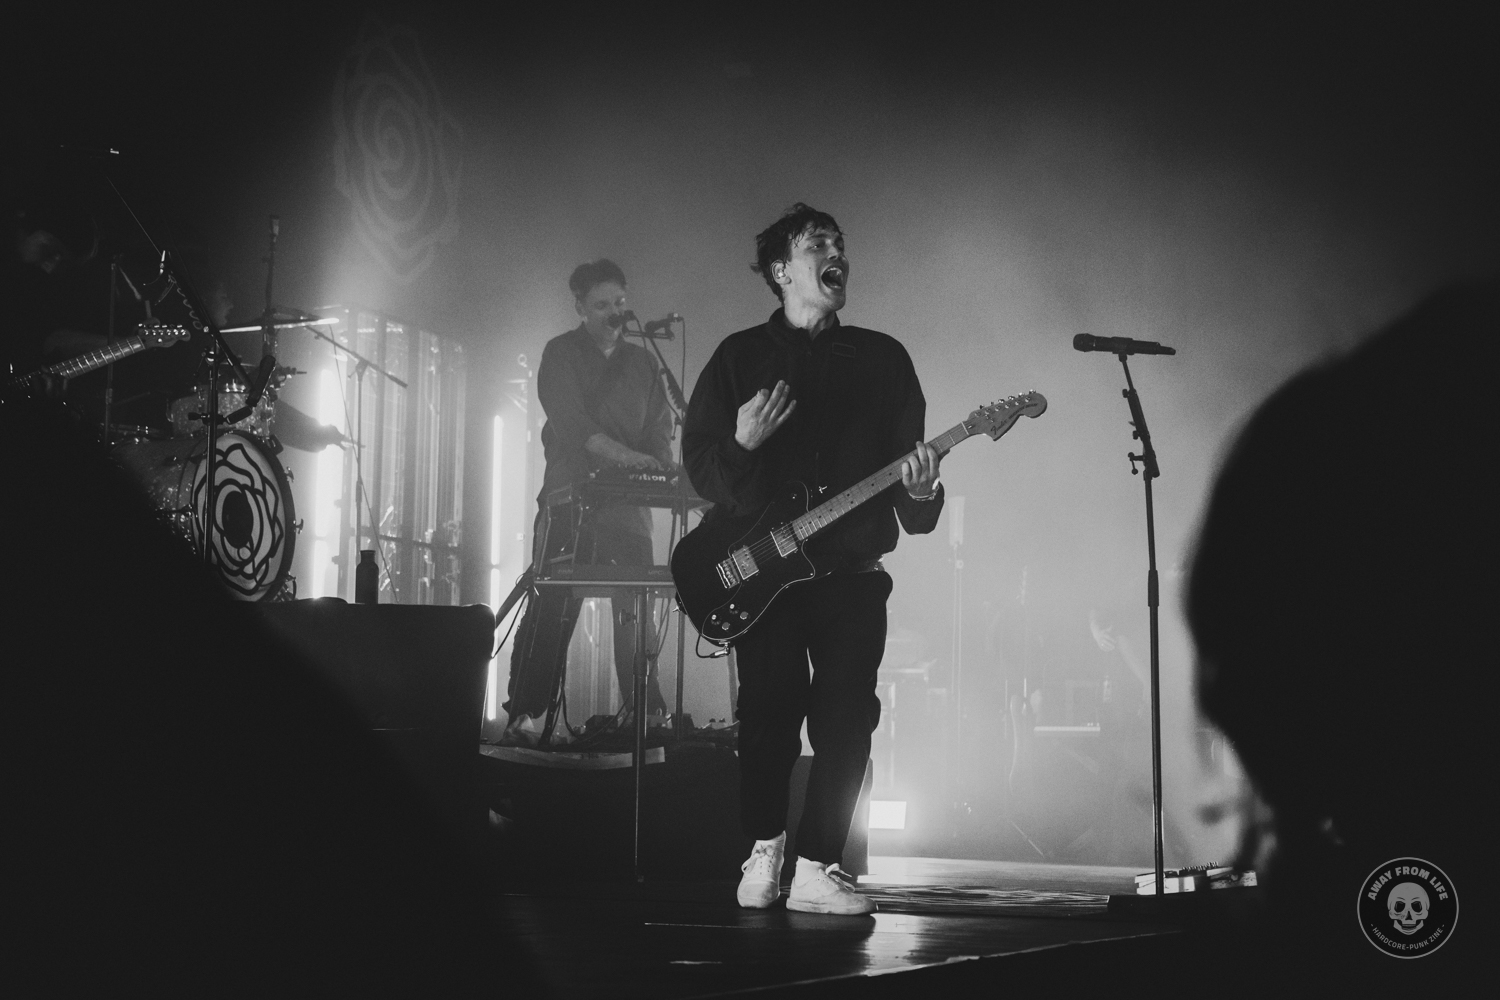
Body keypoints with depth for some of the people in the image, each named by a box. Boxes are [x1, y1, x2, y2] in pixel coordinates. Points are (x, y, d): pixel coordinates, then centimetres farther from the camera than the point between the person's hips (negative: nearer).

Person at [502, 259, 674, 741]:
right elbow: (572, 424, -13)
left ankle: (647, 714, 4)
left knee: (637, 610, 0)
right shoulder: (561, 355, 1)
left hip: (627, 502, 4)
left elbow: (659, 428, 12)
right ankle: (523, 715, -5)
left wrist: (662, 466, -11)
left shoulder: (641, 362, 16)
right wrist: (626, 456, -25)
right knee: (552, 610, -8)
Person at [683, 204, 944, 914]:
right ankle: (764, 849, 17)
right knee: (769, 713, -3)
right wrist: (742, 443, -17)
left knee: (845, 722, -4)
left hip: (852, 570, 2)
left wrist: (920, 494, -12)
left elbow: (905, 453, 10)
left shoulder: (883, 357, 12)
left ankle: (816, 870, 3)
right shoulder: (740, 356, 7)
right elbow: (697, 462, 3)